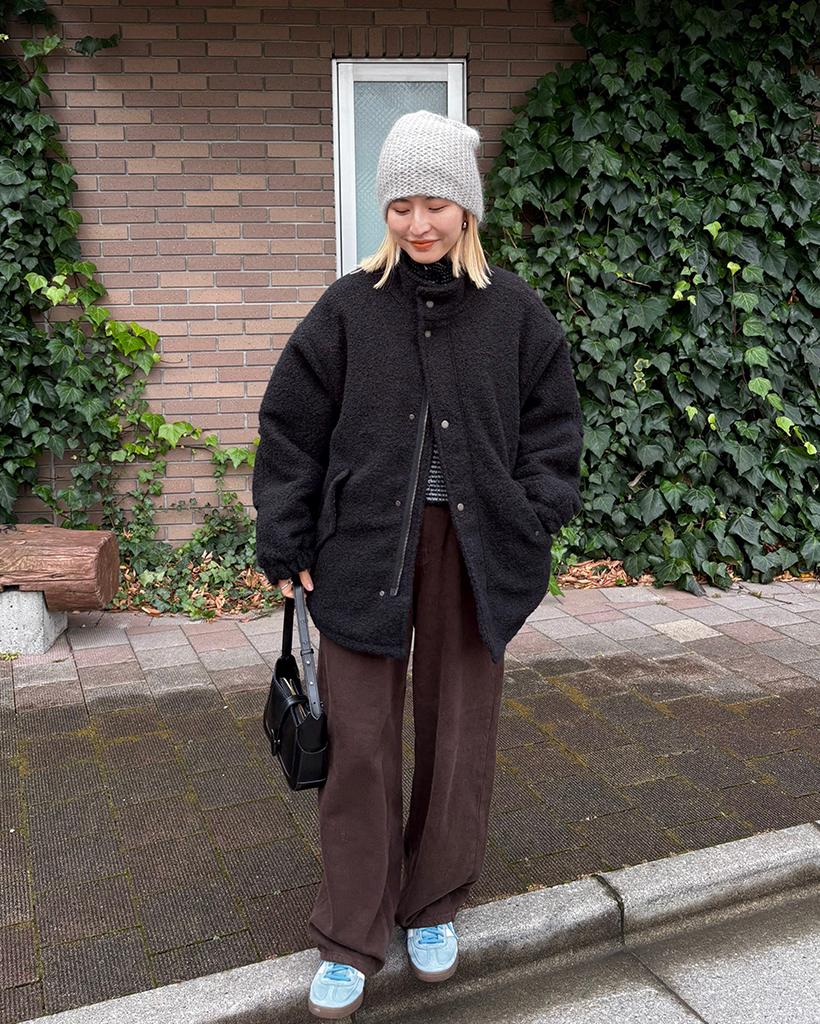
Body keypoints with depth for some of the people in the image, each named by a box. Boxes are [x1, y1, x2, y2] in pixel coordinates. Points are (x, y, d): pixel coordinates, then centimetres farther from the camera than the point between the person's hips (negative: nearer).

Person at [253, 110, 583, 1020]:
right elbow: (291, 429, 2)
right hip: (365, 551, -1)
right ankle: (350, 941, 21)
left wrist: (532, 524, -1)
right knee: (361, 742, 3)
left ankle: (431, 909, 33)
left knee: (459, 734, 10)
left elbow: (552, 425, 9)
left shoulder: (513, 312, 3)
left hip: (472, 552, 2)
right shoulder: (349, 308, -1)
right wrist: (286, 547, -1)